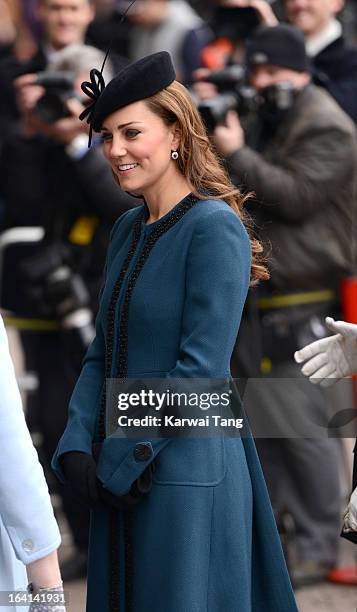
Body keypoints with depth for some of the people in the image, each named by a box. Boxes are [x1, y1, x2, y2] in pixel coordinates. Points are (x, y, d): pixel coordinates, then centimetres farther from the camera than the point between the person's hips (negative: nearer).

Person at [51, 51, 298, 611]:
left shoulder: (214, 228, -14)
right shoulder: (128, 229, 11)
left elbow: (200, 370, -18)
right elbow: (103, 354, 11)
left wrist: (121, 461, -15)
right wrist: (77, 449, -4)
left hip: (187, 474, -8)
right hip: (118, 480, 8)